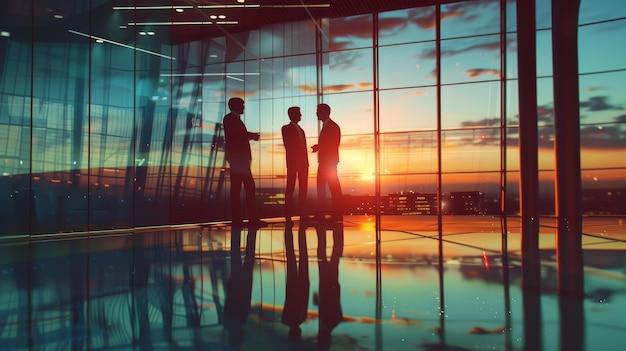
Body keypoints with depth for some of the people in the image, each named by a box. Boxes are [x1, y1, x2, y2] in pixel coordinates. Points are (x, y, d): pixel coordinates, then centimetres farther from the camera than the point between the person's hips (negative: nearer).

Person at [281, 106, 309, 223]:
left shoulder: (301, 130, 23)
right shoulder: (286, 128, 3)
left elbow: (303, 147, 17)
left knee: (303, 189, 5)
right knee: (290, 188, -7)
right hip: (292, 162, -7)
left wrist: (306, 162, 8)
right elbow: (288, 146, -7)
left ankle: (303, 214, 8)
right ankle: (288, 215, -6)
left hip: (303, 162, 7)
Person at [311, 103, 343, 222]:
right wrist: (318, 147, 3)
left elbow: (334, 144, -15)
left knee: (334, 187, -7)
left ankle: (337, 214, -5)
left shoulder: (333, 126, -8)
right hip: (323, 161, 10)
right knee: (321, 187, 8)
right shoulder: (325, 126, 18)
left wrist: (319, 147, -15)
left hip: (330, 161, -10)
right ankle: (320, 214, 12)